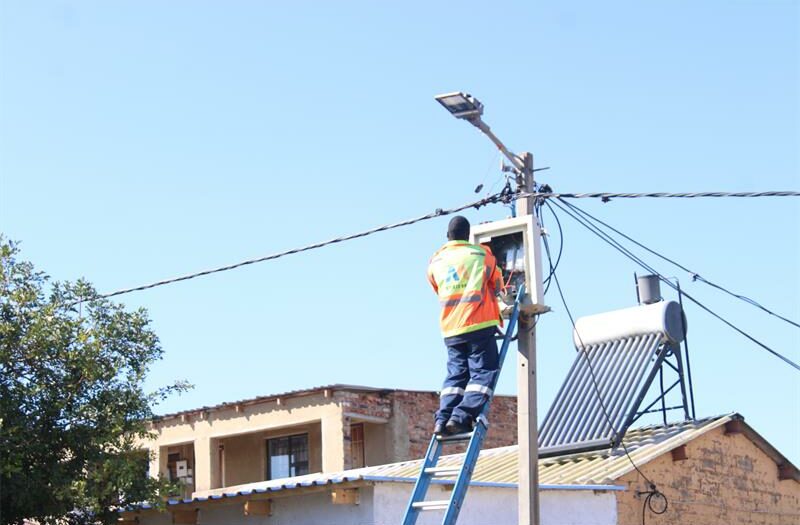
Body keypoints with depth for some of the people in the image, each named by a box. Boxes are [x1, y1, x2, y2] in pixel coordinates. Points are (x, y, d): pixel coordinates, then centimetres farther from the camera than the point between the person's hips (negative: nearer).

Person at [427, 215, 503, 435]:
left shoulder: (435, 262, 12)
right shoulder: (481, 255, 5)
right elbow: (497, 286, 17)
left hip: (450, 329, 4)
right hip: (479, 325, -4)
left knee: (456, 373, 10)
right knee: (483, 372, -3)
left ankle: (443, 418, -6)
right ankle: (462, 416, -18)